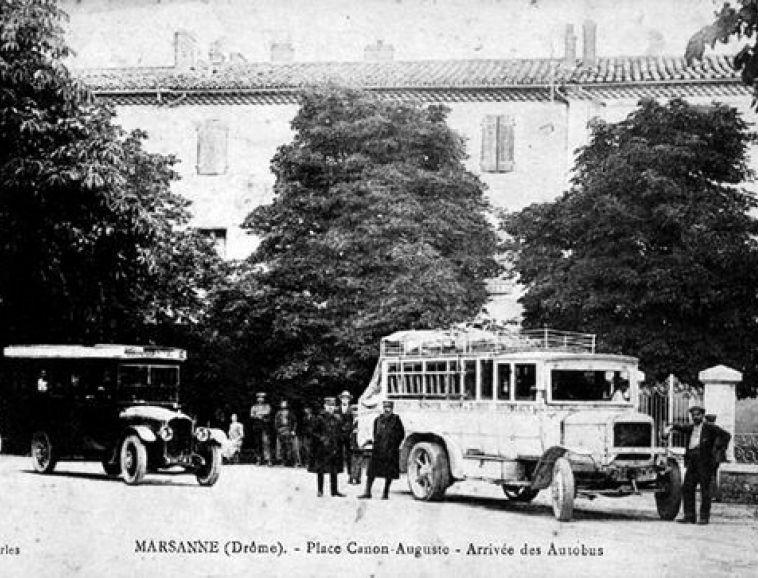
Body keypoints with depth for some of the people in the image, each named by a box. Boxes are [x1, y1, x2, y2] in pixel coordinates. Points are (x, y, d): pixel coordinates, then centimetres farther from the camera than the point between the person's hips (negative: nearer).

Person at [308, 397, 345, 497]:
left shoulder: (337, 419, 8)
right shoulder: (320, 418, -4)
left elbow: (339, 433, 12)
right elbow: (315, 432, -4)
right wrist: (322, 439, -14)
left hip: (334, 448, 4)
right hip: (322, 448, -4)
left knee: (334, 471, 5)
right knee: (320, 470, 2)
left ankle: (334, 491, 9)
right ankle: (320, 490, 9)